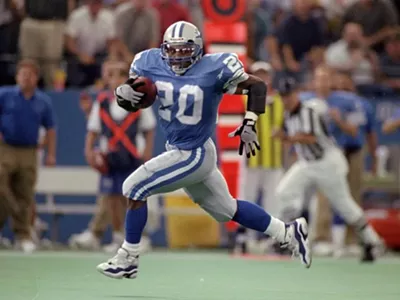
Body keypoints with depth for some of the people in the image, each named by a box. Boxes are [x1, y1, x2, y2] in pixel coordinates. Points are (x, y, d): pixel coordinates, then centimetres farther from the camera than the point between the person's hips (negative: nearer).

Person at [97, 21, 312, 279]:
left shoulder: (213, 69, -19)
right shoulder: (150, 64, -4)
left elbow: (257, 86, -13)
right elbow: (133, 103, 3)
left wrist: (249, 124, -24)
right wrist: (123, 93, -21)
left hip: (193, 156, -7)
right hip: (178, 150, 7)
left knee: (134, 188, -11)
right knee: (226, 209, 19)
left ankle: (128, 260, 2)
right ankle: (287, 233, 33)